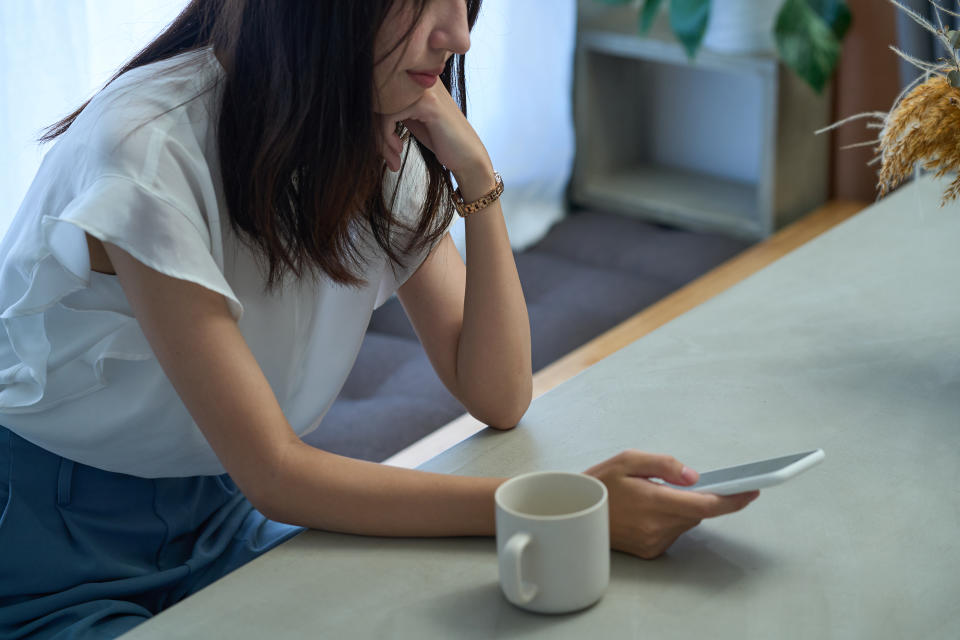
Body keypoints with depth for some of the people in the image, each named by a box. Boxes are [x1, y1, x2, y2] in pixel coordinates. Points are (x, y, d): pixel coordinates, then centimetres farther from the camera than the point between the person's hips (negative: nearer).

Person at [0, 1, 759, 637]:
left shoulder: (390, 148, -4)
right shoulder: (149, 147, -27)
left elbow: (497, 399, -5)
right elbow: (273, 476, -26)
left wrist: (477, 179, -18)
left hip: (225, 526, 7)